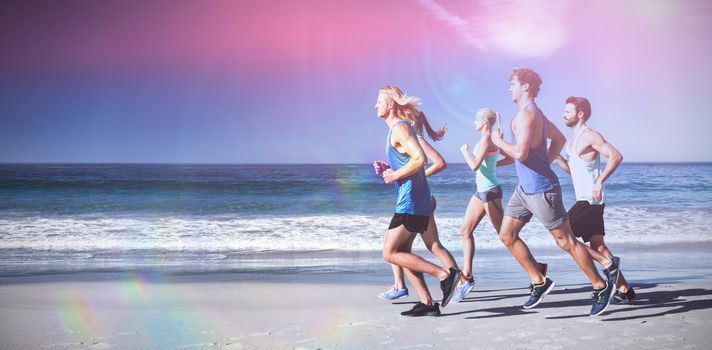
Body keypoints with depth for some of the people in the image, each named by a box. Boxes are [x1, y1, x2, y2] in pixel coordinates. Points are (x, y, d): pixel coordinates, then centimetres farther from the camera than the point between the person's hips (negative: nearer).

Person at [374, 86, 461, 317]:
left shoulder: (400, 128, -12)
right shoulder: (397, 128, 19)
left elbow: (420, 159, -24)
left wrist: (394, 175, -14)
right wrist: (388, 169, 12)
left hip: (411, 201, -10)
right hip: (411, 201, 10)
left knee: (390, 253, -8)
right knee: (402, 253, 12)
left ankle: (445, 274, -10)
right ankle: (427, 303, 12)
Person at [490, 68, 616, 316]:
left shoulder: (527, 114, -18)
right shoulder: (534, 112, 14)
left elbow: (520, 153, -28)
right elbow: (559, 139, 24)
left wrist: (498, 141, -11)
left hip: (541, 190, -10)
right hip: (525, 188, 10)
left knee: (566, 241, -1)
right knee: (506, 235, 10)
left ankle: (601, 288, 12)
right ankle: (539, 282, 18)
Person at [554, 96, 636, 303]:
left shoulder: (590, 135, -11)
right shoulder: (574, 138, 18)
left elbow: (616, 156, -22)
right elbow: (572, 170, 25)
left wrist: (600, 181, -27)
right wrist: (556, 156, 11)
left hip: (590, 200, -10)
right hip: (584, 200, 10)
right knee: (596, 244, 9)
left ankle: (608, 263, -6)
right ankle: (624, 290, 13)